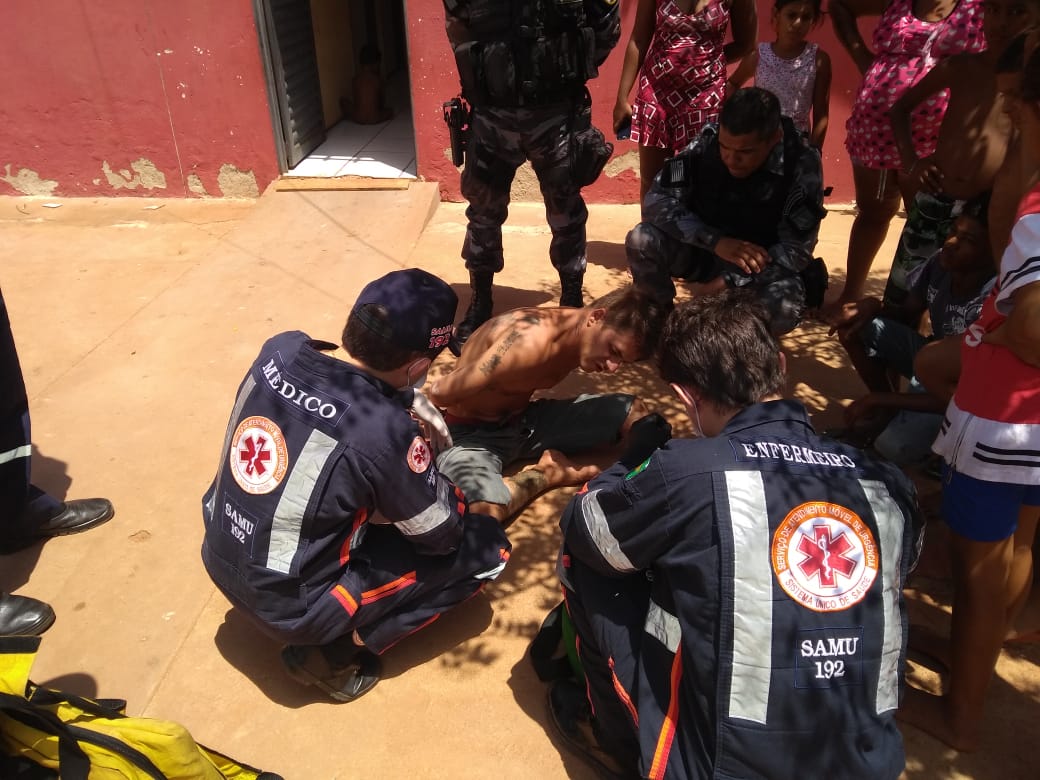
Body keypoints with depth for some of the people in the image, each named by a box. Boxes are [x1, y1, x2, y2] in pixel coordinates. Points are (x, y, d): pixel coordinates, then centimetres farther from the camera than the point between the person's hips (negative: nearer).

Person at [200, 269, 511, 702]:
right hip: (289, 607, -7)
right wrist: (420, 448, 2)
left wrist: (410, 401, 4)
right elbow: (443, 534, -12)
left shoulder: (281, 349, -11)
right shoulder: (385, 431, -30)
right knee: (486, 545, -3)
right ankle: (334, 654, 0)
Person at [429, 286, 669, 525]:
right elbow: (441, 393, -30)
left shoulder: (578, 337, -4)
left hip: (525, 420, 7)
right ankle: (545, 474, -11)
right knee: (481, 515, -38)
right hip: (472, 433, -7)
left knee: (634, 411, 1)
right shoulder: (531, 342, -32)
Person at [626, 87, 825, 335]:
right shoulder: (706, 142, -18)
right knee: (641, 241, -26)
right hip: (704, 248, 2)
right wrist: (715, 240, -32)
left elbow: (795, 250, -20)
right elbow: (656, 200, -19)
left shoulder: (801, 165, -21)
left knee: (784, 310, -34)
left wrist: (728, 280, -31)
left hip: (764, 261, -1)